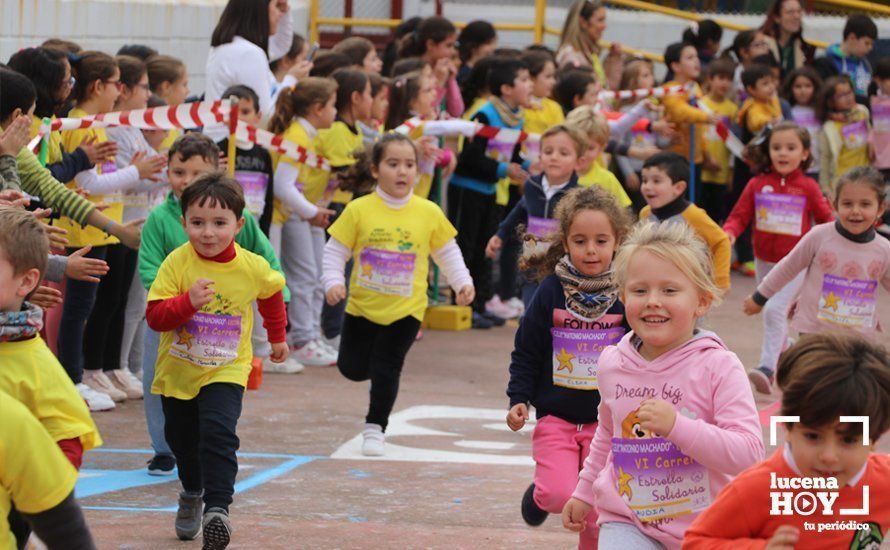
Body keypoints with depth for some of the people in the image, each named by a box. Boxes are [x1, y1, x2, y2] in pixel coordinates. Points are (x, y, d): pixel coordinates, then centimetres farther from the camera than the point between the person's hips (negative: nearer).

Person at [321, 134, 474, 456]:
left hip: (405, 310, -1)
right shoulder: (359, 210, -8)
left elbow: (447, 253, 9)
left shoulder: (429, 213, -5)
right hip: (362, 307, 1)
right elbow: (335, 251, -2)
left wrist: (462, 283, -1)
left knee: (387, 370, -4)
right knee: (353, 369, 10)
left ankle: (375, 428, 12)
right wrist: (333, 282, -16)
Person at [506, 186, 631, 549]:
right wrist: (518, 399, -7)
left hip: (606, 421, 1)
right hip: (556, 415, -1)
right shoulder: (552, 291, -5)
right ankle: (539, 495, 20)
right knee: (560, 495, -16)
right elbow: (526, 352, 2)